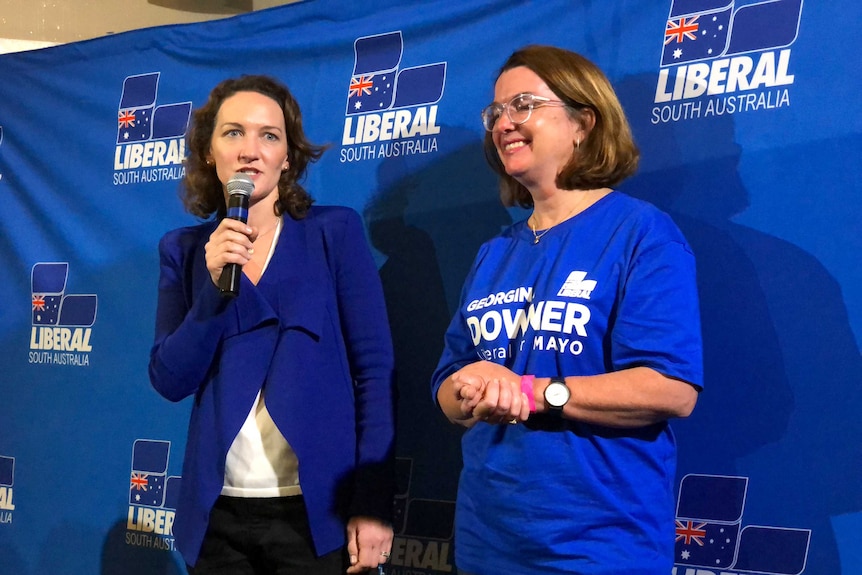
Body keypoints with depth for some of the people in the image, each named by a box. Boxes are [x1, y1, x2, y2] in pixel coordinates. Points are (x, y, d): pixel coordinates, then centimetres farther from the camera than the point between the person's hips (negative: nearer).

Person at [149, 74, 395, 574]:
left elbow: (374, 369, -5)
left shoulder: (335, 232, -2)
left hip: (317, 509, -3)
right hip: (217, 515, 3)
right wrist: (215, 285, -13)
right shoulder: (184, 250, 6)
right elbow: (170, 380, 0)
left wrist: (373, 502, -12)